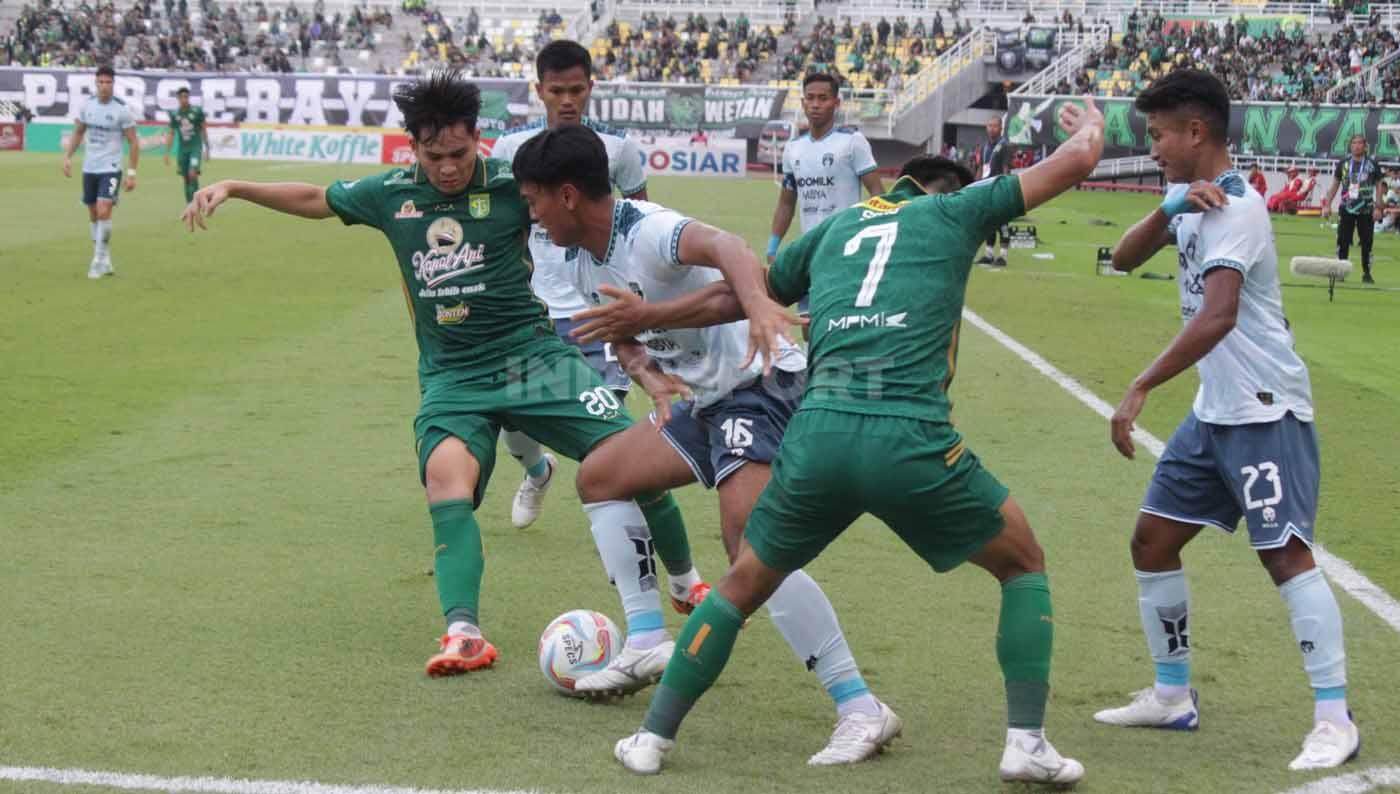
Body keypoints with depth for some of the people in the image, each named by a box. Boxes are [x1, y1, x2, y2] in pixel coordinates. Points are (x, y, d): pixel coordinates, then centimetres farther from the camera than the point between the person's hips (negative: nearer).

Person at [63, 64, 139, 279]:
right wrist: (67, 157, 3)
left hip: (111, 169, -5)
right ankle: (105, 262, 21)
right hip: (89, 168, 5)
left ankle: (99, 260, -8)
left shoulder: (122, 110, -10)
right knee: (94, 215, 9)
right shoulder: (88, 105, 3)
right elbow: (78, 133, 15)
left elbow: (133, 143, -5)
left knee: (104, 212, -17)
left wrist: (132, 173, -9)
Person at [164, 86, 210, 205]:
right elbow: (171, 134, 9)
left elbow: (203, 129, 5)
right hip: (182, 149, 3)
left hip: (195, 147, -3)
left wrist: (207, 148, 5)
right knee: (186, 178, 5)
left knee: (193, 174, -19)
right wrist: (167, 152, 5)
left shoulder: (197, 111, -3)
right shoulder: (174, 114, 3)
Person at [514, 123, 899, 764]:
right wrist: (647, 372, -5)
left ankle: (861, 711, -24)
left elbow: (723, 247, -42)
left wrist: (758, 303, -65)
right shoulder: (583, 263, 8)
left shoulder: (645, 231, -22)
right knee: (599, 476, 15)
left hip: (760, 381, -10)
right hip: (705, 399, 10)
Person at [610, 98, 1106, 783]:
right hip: (911, 439, -3)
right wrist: (1089, 124, 40)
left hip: (816, 434, 3)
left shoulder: (835, 227, 26)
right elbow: (1076, 161, 18)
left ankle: (653, 737, 23)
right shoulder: (952, 213, 15)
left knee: (742, 584, 24)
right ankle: (1026, 742, 10)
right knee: (1023, 562, 19)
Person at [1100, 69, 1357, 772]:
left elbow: (1217, 318, -30)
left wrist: (1140, 390, -31)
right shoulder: (1194, 201, 10)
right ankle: (1172, 697, 21)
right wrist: (1170, 207, -13)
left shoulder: (1234, 208, -18)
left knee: (1285, 553, -15)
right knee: (1152, 542, 10)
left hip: (1265, 411, -10)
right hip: (1214, 414, 10)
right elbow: (1124, 259, 5)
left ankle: (1335, 721, -12)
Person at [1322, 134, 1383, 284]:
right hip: (1346, 209, 2)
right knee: (1342, 242, 1)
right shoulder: (1343, 164, 6)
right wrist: (1327, 205, 4)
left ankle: (1366, 273, 8)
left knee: (1367, 243, 0)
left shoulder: (1372, 166, -1)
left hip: (1366, 210, -2)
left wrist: (1378, 208, -7)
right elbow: (1335, 185, 10)